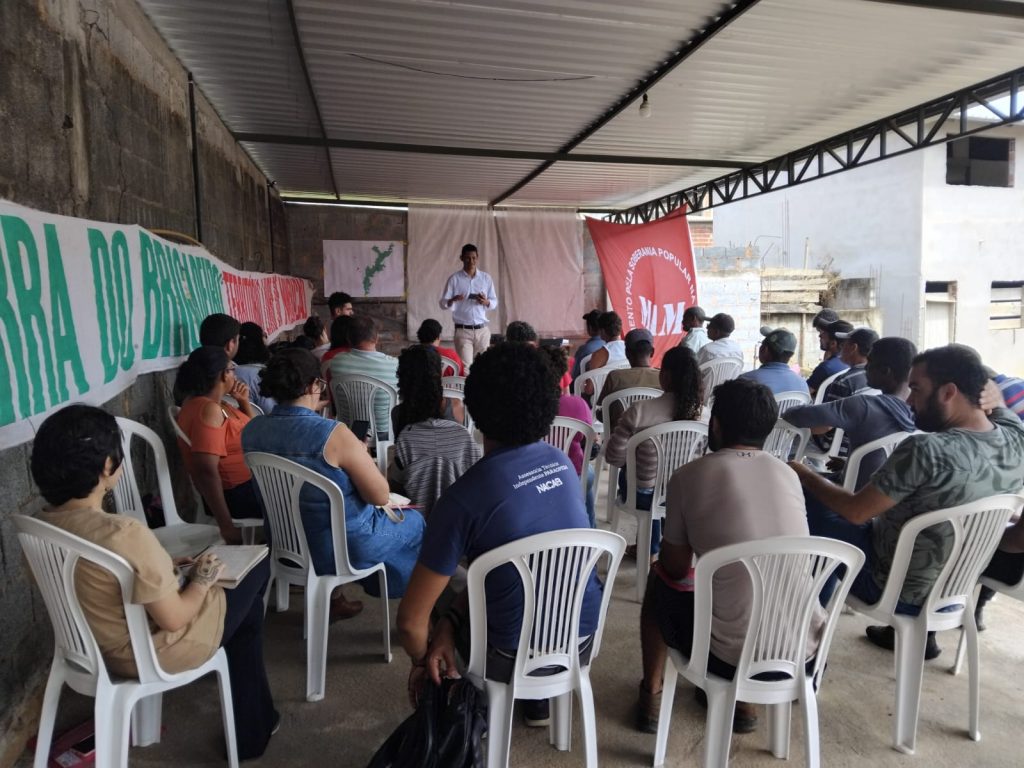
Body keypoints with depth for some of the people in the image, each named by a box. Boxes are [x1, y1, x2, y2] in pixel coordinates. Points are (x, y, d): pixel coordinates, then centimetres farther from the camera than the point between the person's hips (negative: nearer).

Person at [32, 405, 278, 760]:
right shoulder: (126, 535, -34)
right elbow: (173, 619, -25)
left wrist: (163, 568, 6)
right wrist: (201, 580, -8)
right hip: (151, 655, -8)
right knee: (256, 566, 13)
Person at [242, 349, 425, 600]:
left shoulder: (252, 430, -9)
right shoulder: (333, 434, -28)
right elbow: (380, 496, -21)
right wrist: (360, 456, -5)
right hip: (343, 548, -6)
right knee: (413, 522, 21)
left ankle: (333, 598, 37)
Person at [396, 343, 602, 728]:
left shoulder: (463, 497, -24)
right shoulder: (561, 462, -4)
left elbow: (411, 619, -18)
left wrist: (422, 659, 2)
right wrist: (450, 622, -1)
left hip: (515, 658, -5)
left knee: (442, 598, 24)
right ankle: (537, 697, 39)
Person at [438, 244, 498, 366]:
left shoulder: (486, 278, 6)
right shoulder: (454, 279, -3)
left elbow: (495, 302, 10)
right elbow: (443, 303, -4)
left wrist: (486, 302, -13)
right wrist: (453, 300, -26)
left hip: (482, 330, 3)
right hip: (463, 330, -3)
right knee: (465, 366, -10)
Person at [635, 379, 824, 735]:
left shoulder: (689, 475, -7)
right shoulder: (788, 474, 5)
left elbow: (676, 569, 3)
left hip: (730, 655, -4)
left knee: (659, 579, 23)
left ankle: (651, 695, 34)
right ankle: (742, 700, 33)